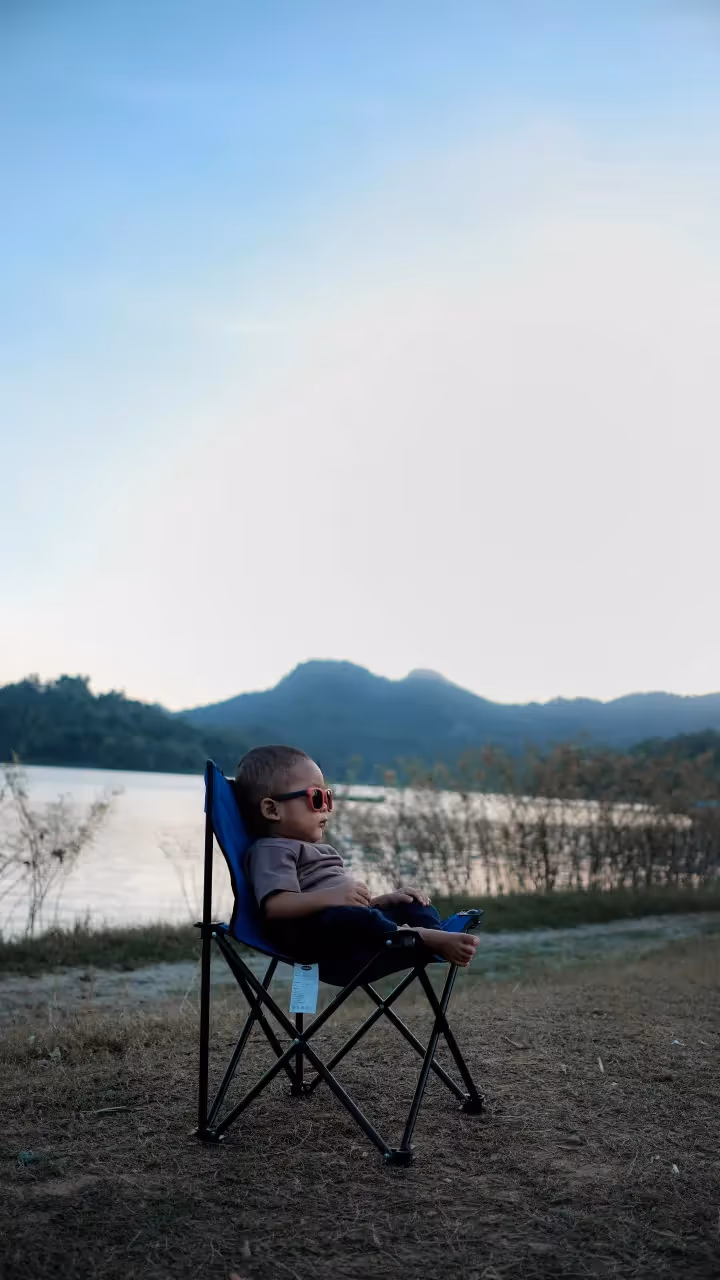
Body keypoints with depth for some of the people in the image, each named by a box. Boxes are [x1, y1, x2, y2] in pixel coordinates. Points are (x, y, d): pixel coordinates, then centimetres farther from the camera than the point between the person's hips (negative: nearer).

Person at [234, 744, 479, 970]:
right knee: (344, 916, -38)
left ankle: (436, 938, -29)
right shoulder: (272, 849, 0)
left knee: (413, 905, 3)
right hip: (316, 931, -10)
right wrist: (331, 897, -30)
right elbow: (274, 906, -19)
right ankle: (422, 938, -48)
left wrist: (387, 898, 14)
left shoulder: (319, 849, 32)